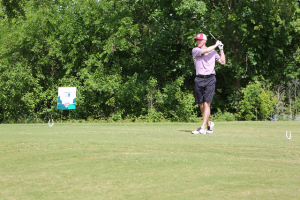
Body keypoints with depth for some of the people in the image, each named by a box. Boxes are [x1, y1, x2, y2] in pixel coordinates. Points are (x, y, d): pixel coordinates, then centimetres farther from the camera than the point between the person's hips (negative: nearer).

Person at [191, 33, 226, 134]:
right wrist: (216, 45, 2)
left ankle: (203, 128, -16)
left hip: (210, 79, -1)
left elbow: (222, 62, 15)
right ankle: (209, 124, 25)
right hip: (199, 79, 1)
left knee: (207, 103, -12)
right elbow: (205, 51, -10)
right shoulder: (195, 50, 6)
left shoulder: (213, 52, 15)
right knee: (201, 104, 5)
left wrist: (221, 49, 11)